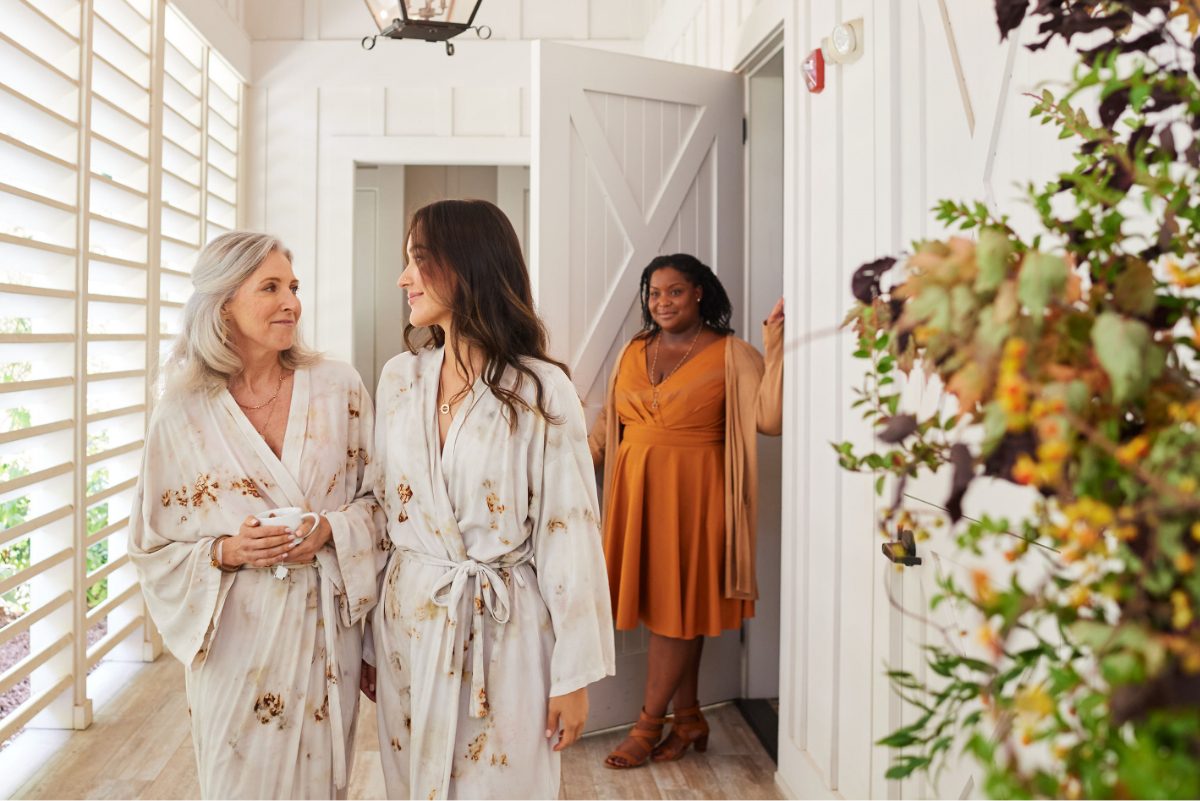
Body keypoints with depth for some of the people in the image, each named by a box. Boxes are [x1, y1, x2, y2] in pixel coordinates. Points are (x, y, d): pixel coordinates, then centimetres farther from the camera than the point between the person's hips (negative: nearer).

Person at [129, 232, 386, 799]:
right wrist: (226, 553, -16)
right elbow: (155, 548, 2)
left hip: (326, 629, 1)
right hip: (237, 637, -1)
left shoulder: (339, 388, -4)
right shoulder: (183, 416, -5)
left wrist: (332, 529, -15)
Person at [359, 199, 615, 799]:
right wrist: (366, 639, 10)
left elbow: (569, 530, -11)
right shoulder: (399, 379, 2)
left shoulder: (541, 390, -12)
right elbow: (381, 508, 8)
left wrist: (575, 672, -9)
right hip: (407, 623, 5)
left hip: (504, 631, -4)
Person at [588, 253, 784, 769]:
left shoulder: (731, 354, -4)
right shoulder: (634, 351, 11)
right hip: (636, 490, 5)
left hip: (691, 493, -5)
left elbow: (769, 418, -17)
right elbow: (608, 422, 15)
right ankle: (688, 718, 24)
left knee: (675, 606, 2)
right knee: (661, 604, 10)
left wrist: (775, 348, -21)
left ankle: (649, 723, 16)